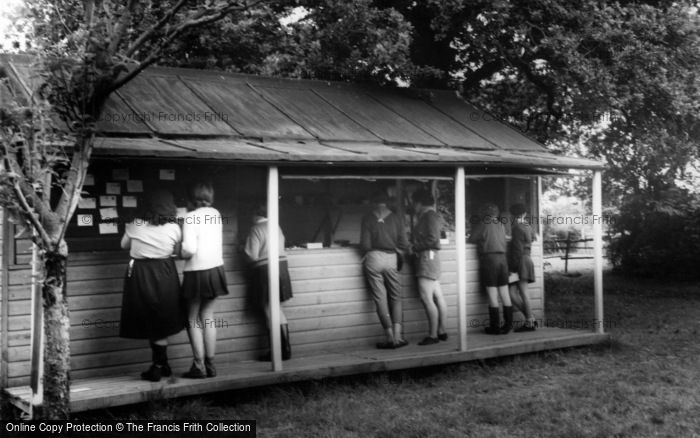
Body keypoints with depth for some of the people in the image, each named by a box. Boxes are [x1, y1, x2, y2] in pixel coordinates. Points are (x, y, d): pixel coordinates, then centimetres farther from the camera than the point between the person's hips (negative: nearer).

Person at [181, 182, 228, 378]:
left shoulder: (190, 217, -14)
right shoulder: (216, 214, 5)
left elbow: (189, 249, -22)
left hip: (197, 272, -5)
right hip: (216, 269, 5)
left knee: (193, 319, 7)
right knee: (207, 317, 14)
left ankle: (199, 366, 4)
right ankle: (210, 364, 14)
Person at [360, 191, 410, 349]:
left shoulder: (368, 219, -1)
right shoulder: (396, 218, 3)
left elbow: (365, 245, -5)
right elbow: (404, 244, 0)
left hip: (374, 259, -1)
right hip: (391, 259, 1)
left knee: (380, 299, 3)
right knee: (395, 297, 11)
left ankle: (390, 337, 0)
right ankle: (397, 336, -1)